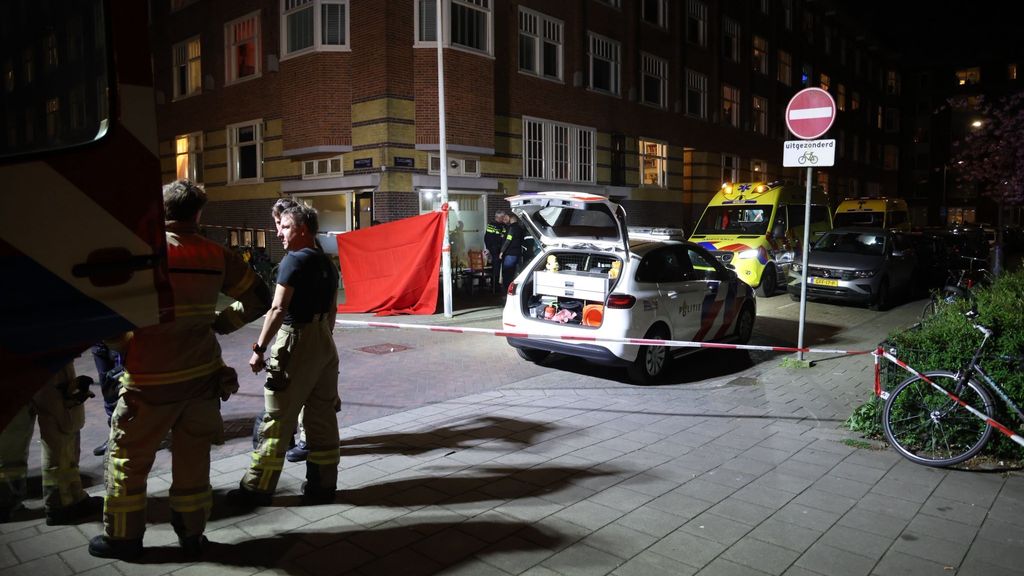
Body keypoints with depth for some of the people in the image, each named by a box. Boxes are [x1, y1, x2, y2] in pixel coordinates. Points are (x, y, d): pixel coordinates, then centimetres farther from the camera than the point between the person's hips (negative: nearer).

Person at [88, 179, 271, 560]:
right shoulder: (216, 255, -1)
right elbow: (258, 299, 5)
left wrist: (123, 344, 1)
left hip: (150, 379, -3)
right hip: (203, 375, 3)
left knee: (128, 457, 15)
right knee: (193, 458, 14)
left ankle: (122, 536, 27)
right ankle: (192, 536, 25)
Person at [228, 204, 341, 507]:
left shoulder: (294, 260, -12)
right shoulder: (327, 262, 12)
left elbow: (278, 309, -19)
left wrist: (259, 349, -16)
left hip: (295, 342, -8)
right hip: (324, 343, 8)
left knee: (277, 419, 1)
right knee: (322, 418, 10)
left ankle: (257, 488, 12)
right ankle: (322, 485, 18)